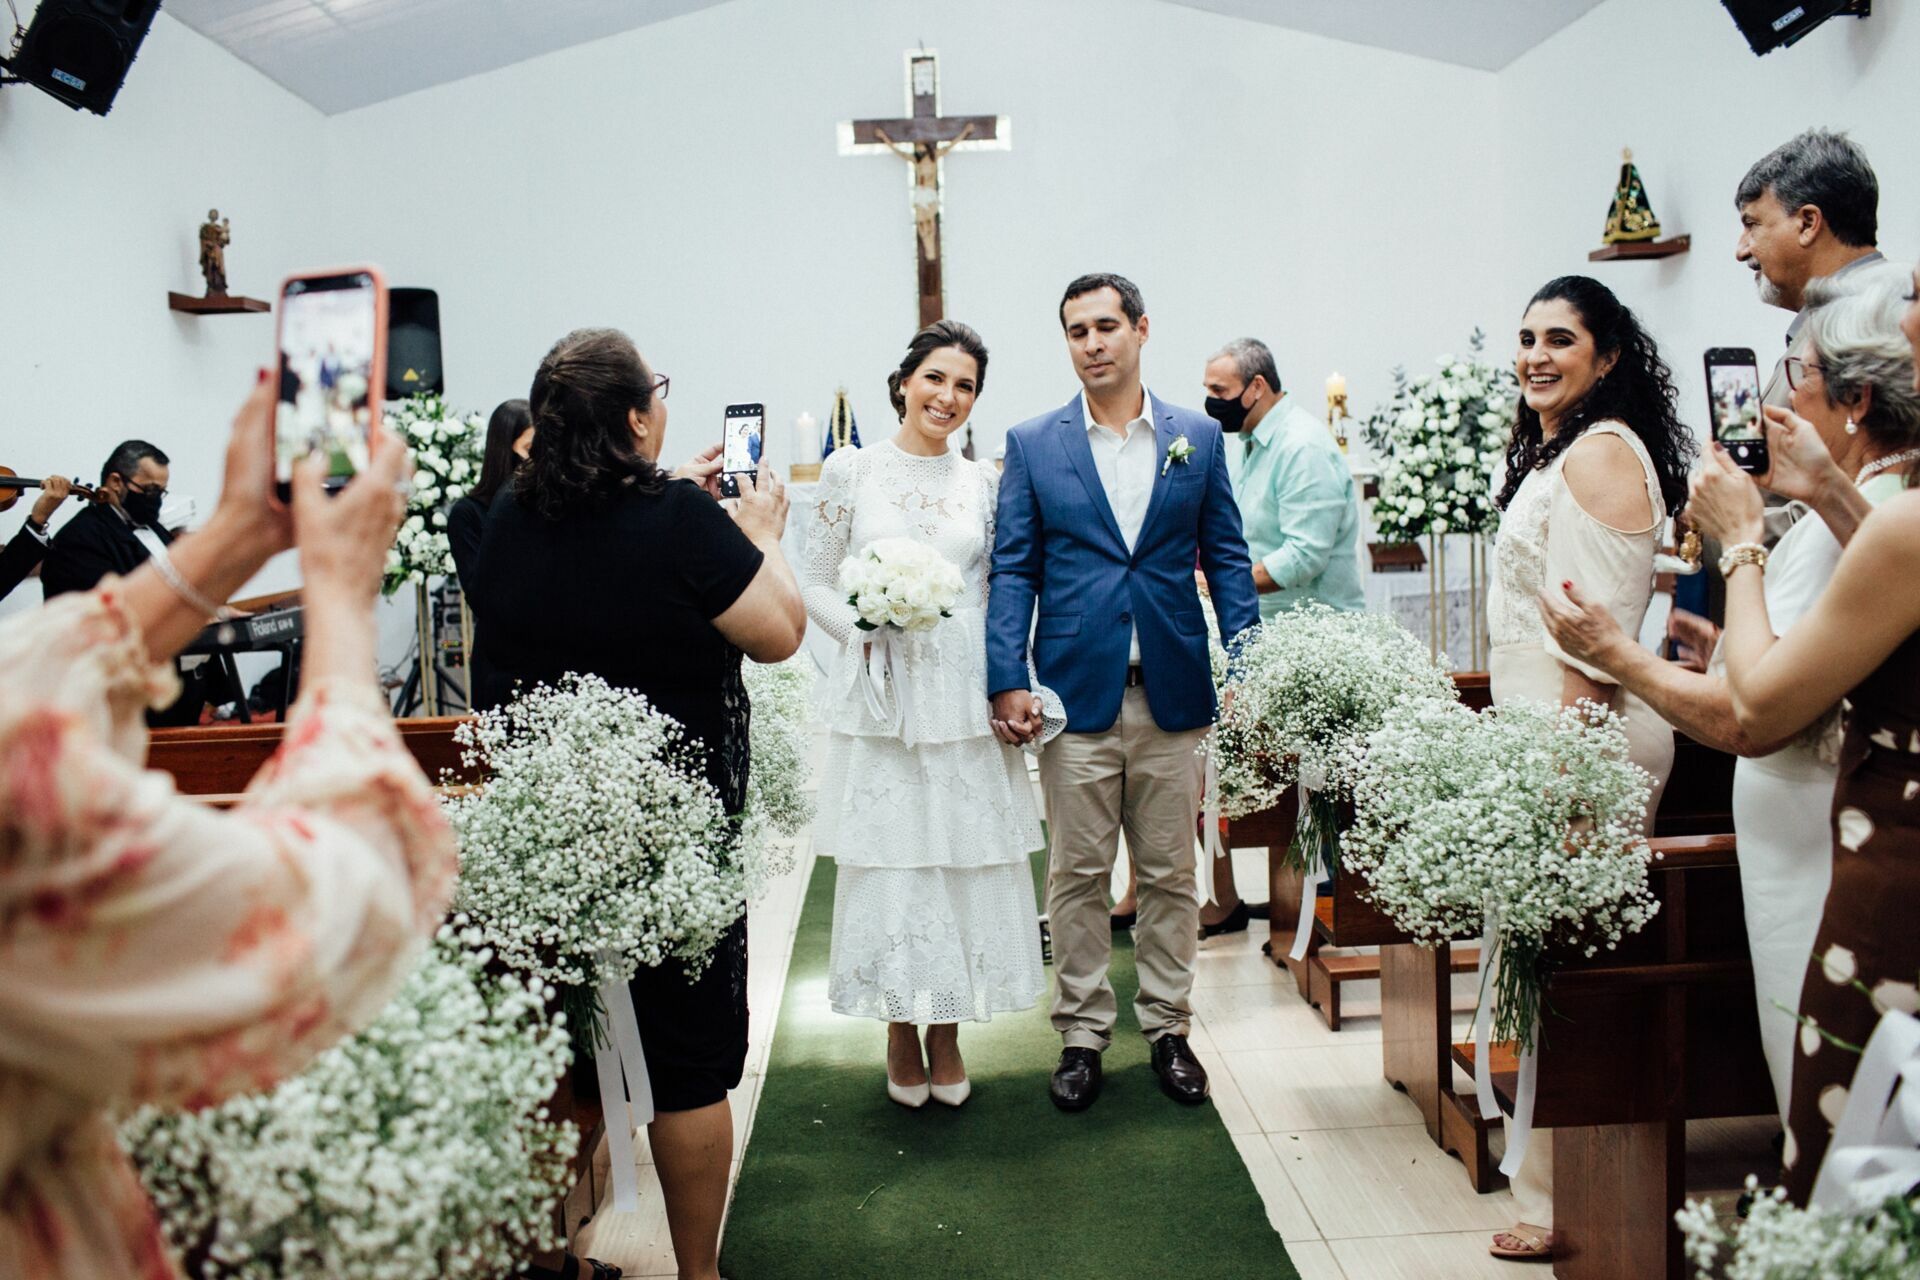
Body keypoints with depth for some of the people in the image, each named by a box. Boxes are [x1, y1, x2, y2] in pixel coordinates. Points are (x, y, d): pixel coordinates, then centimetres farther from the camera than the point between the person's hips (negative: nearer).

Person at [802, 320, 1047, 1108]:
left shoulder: (983, 483, 8)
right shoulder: (851, 470, 2)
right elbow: (814, 584, 4)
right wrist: (862, 629, -13)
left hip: (964, 699, 2)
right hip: (879, 699, -2)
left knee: (965, 858, 5)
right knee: (886, 858, 3)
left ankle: (946, 1036, 22)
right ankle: (901, 1037, 21)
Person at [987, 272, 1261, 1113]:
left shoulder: (1199, 437, 7)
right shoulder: (1032, 444, 3)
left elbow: (1227, 557, 8)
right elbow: (1013, 569, 1)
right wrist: (1007, 681, -8)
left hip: (1173, 690, 1)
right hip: (1076, 691, -1)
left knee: (1170, 874, 11)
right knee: (1077, 877, 7)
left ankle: (1168, 1027, 26)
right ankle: (1082, 1033, 21)